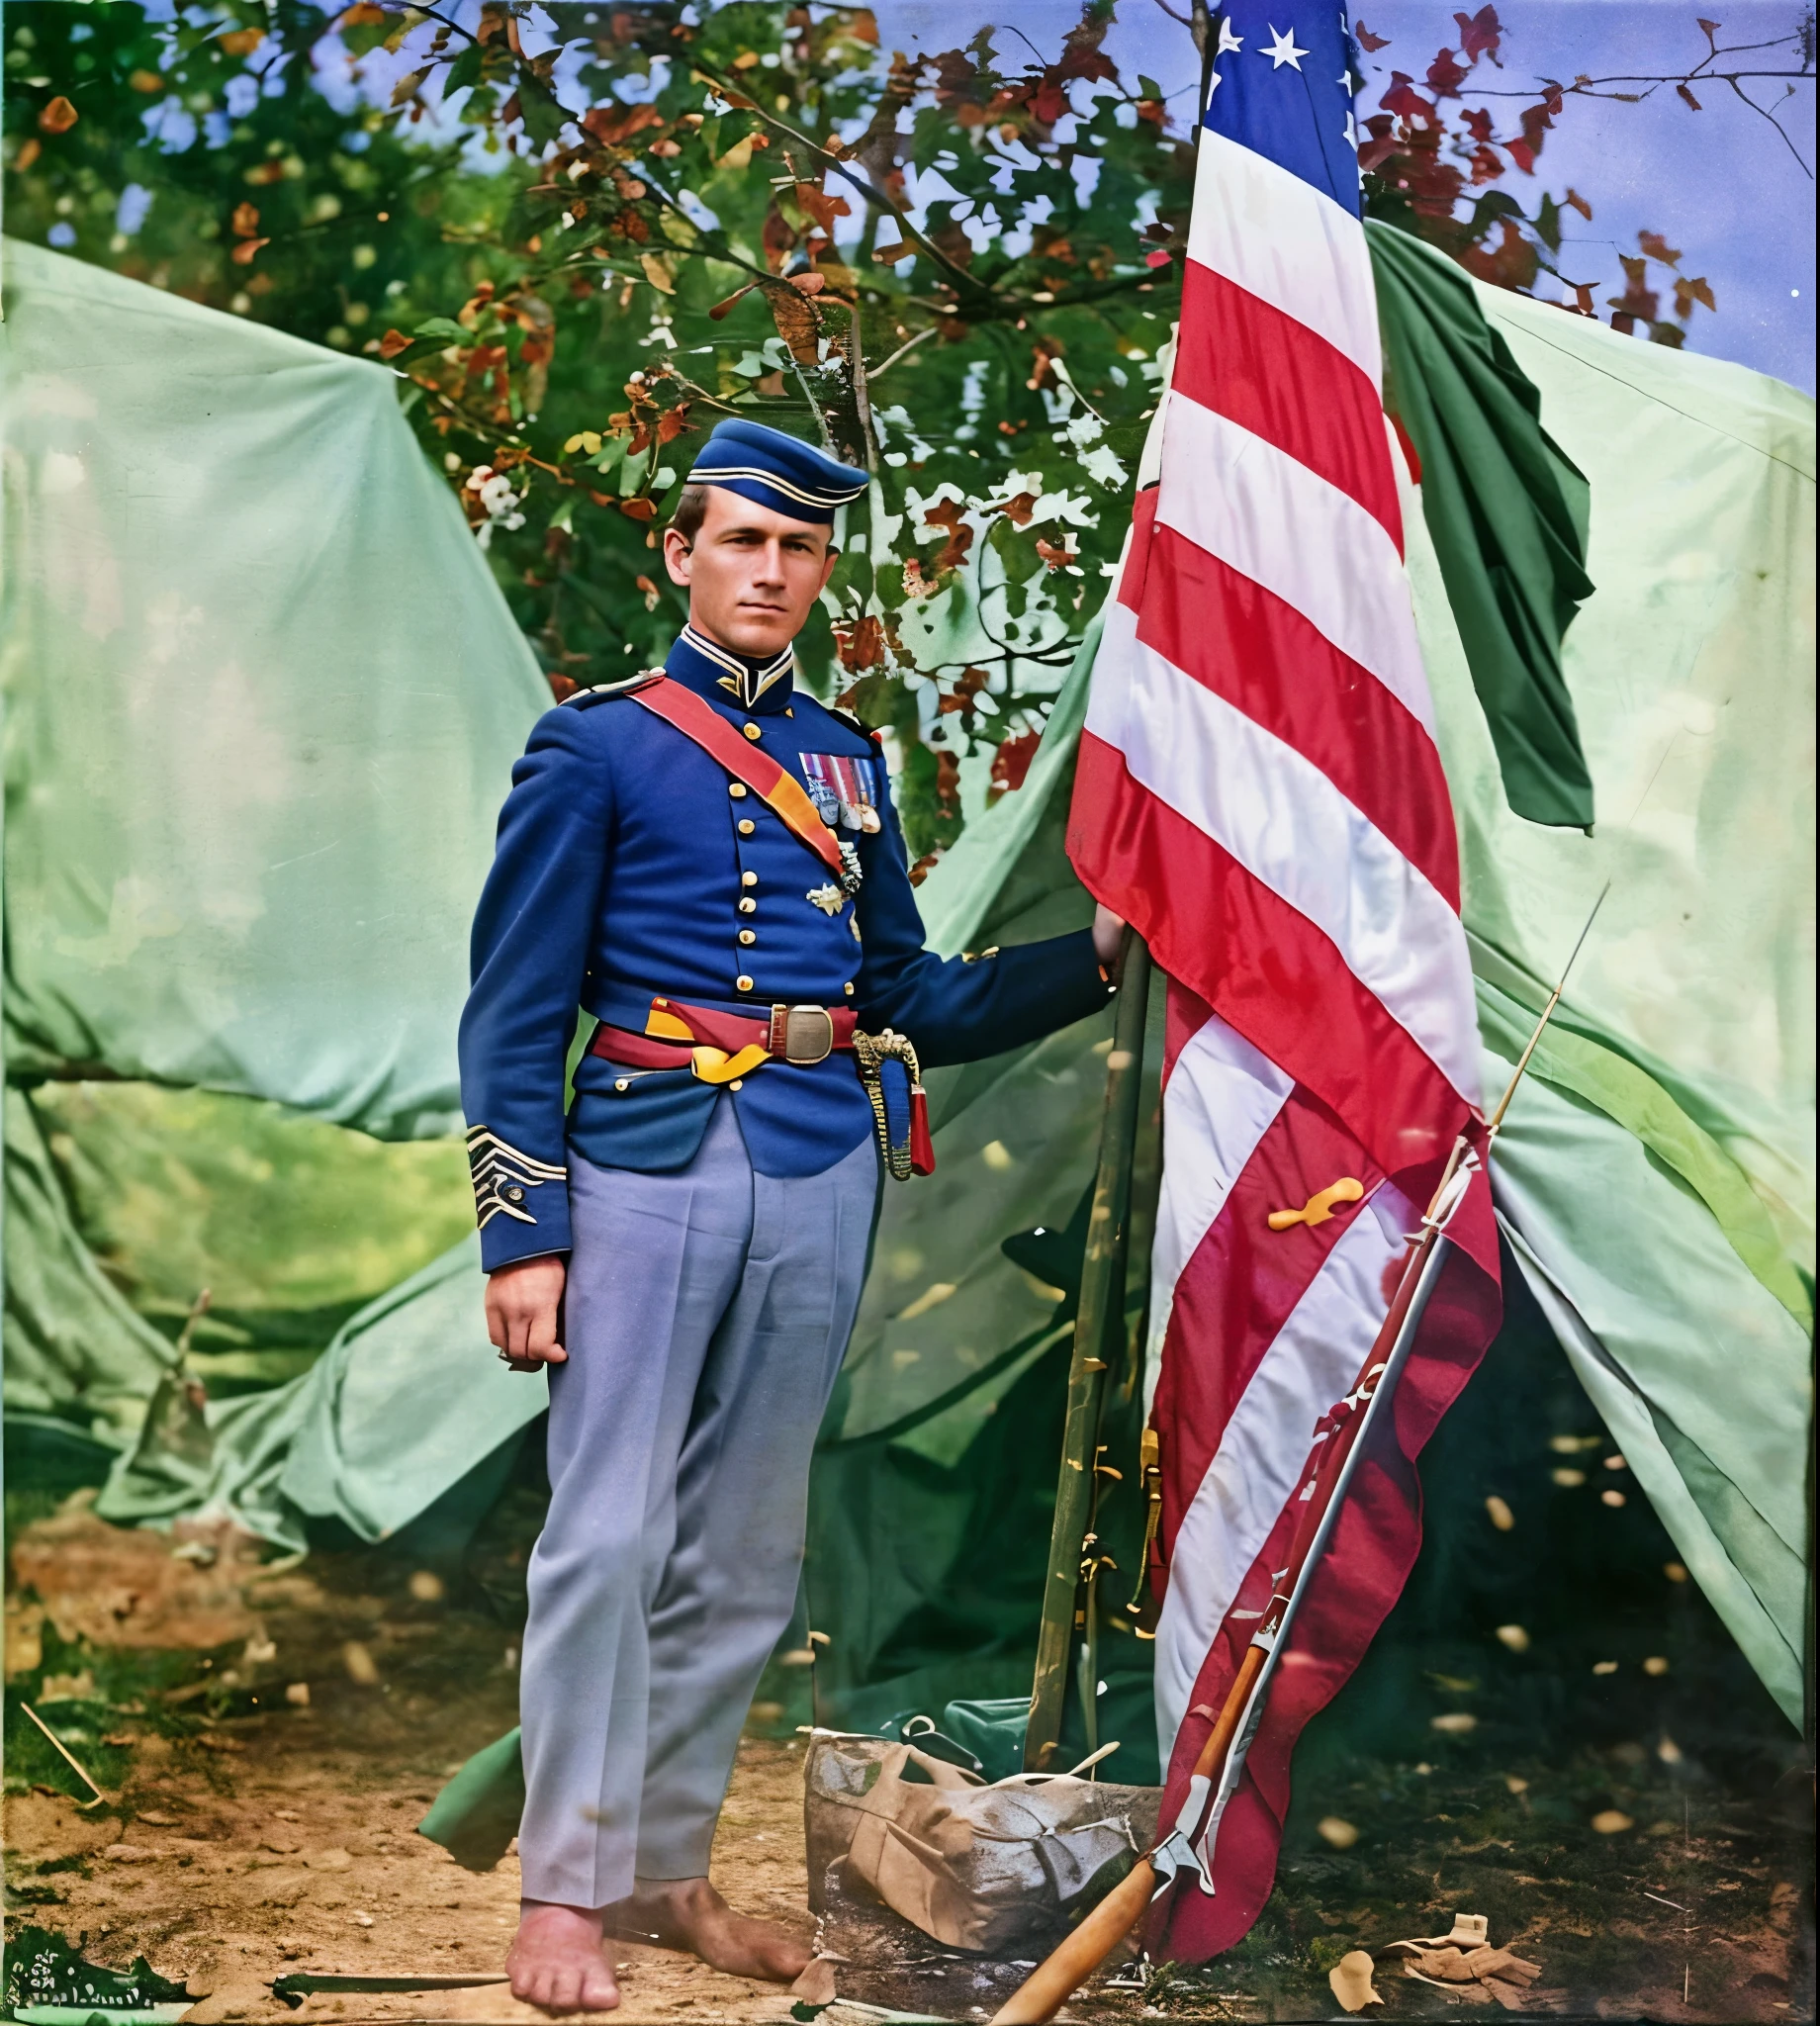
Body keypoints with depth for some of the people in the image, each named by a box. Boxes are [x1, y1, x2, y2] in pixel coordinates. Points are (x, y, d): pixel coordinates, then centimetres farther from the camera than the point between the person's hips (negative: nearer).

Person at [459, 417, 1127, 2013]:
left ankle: (668, 1868, 21)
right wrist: (519, 1238, -9)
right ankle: (567, 1893, 6)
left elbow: (910, 1001, 18)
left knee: (748, 1549, 9)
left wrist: (1096, 954, 7)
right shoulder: (594, 747, 1)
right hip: (651, 1169, -5)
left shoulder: (849, 763, 16)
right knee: (612, 1536, -5)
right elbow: (516, 1015, -3)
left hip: (824, 1180, 5)